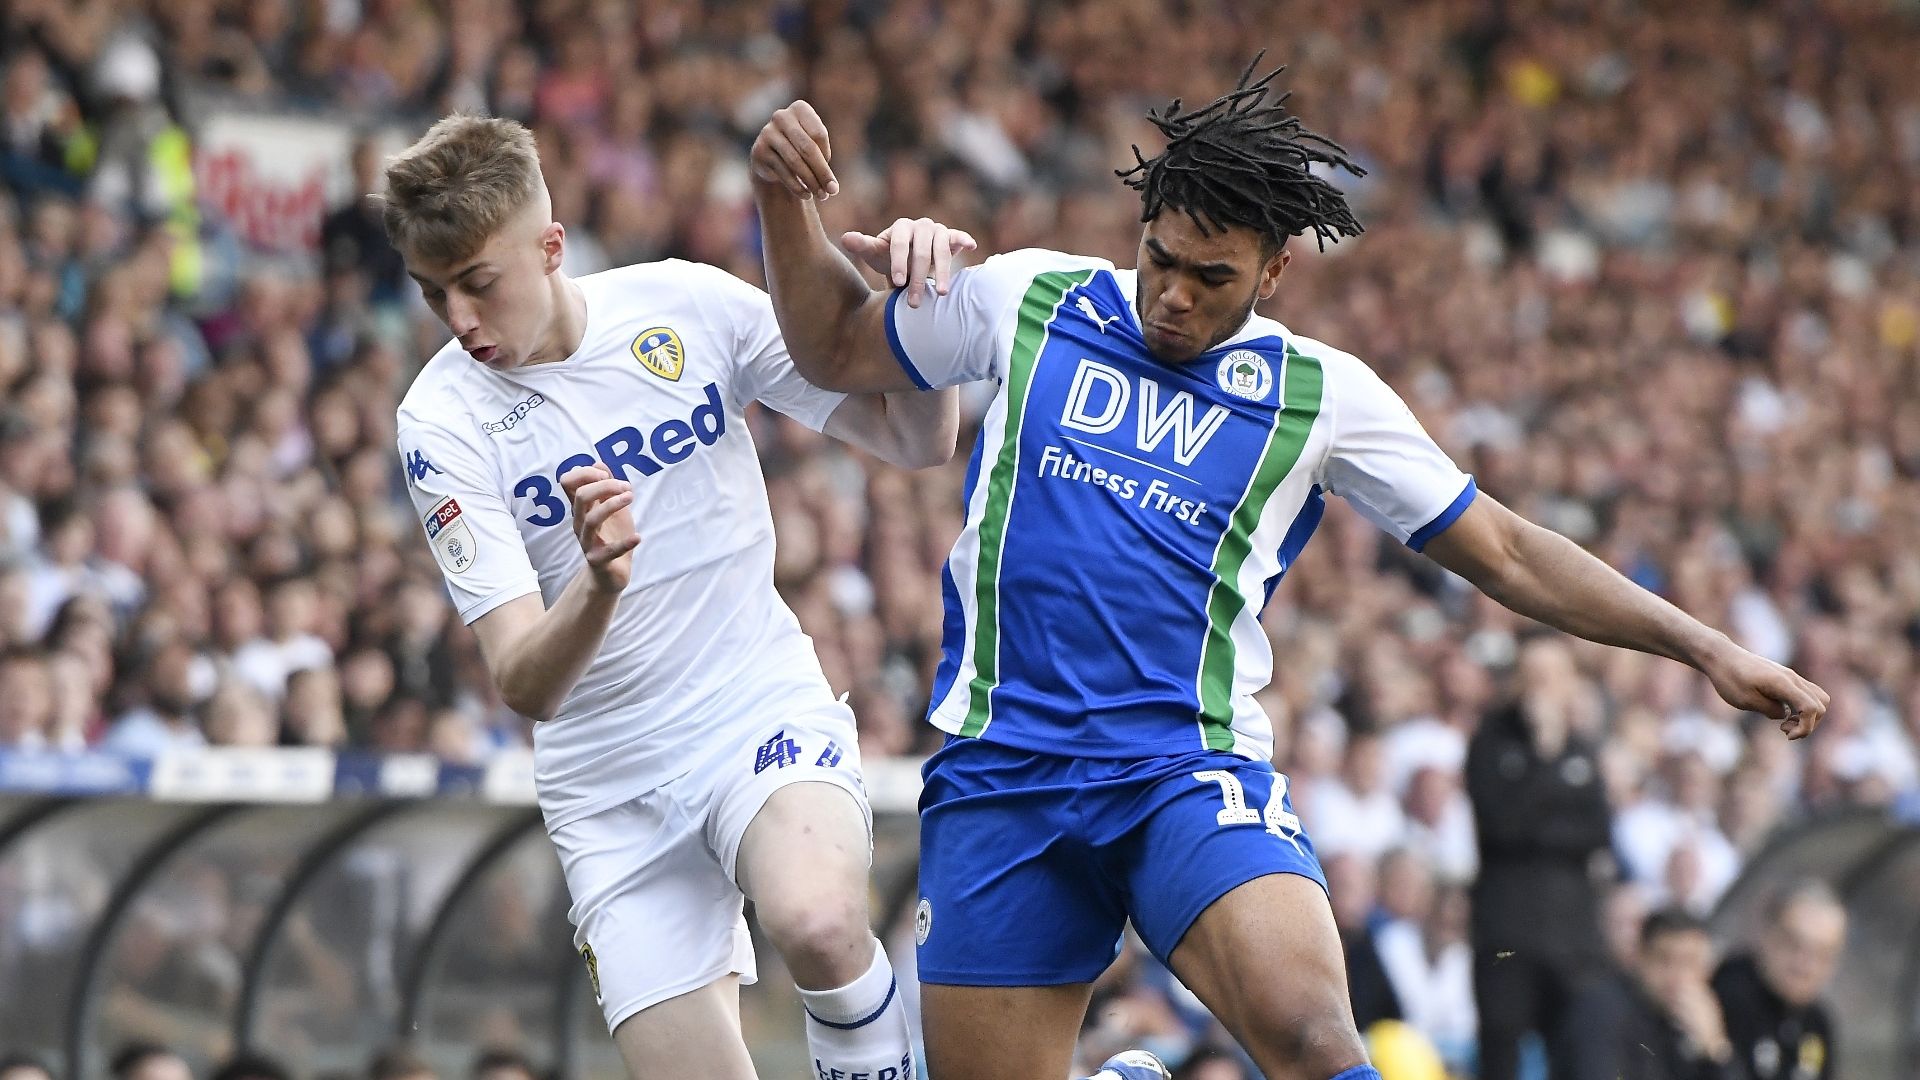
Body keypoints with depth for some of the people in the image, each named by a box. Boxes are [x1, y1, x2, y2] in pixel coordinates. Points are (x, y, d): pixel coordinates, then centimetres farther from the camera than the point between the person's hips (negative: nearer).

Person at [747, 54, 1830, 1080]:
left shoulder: (1321, 394, 7)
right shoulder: (1031, 301, 8)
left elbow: (1505, 552, 11)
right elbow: (835, 347, 19)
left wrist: (1708, 649, 6)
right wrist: (788, 201, 3)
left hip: (1192, 773, -2)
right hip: (1001, 775, 2)